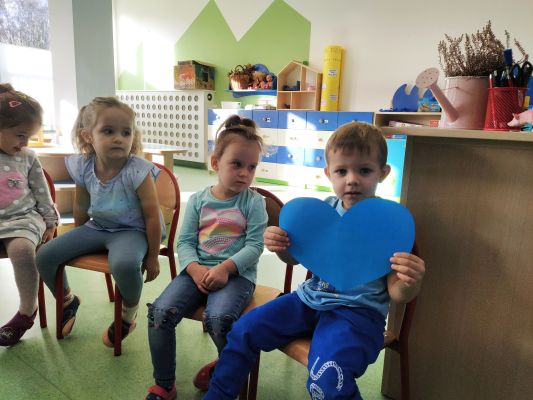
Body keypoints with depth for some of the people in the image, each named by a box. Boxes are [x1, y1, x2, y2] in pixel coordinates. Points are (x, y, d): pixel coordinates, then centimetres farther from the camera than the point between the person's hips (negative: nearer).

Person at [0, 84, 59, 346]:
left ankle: (27, 311, -11)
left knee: (21, 248, -30)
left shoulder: (27, 158, 6)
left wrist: (50, 223, 13)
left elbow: (42, 194, 12)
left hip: (22, 218, -1)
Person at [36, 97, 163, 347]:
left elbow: (152, 216, -18)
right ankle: (68, 301, 29)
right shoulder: (83, 168, -7)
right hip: (96, 227, 6)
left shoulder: (138, 171, -23)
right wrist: (78, 241, 19)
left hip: (131, 231, -6)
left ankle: (128, 315, -3)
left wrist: (152, 257, -12)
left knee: (124, 264, -37)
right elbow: (81, 209, 9)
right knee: (44, 256, -2)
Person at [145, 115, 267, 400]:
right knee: (160, 311, -17)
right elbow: (185, 242, 5)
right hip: (197, 271, 4)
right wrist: (195, 269, -15)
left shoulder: (253, 202, 0)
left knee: (219, 318, -30)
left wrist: (225, 268, -20)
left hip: (237, 273, -3)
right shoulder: (198, 200, 8)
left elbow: (254, 246, -7)